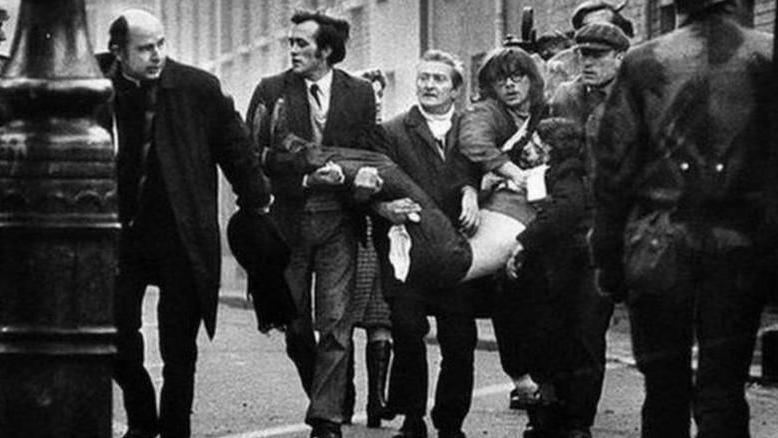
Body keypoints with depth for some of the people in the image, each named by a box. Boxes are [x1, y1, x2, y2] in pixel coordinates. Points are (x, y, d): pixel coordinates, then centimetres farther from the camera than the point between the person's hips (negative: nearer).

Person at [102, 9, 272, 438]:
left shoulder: (198, 89, -4)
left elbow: (235, 147, 6)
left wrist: (257, 201, 10)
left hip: (182, 240, -1)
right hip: (121, 237, 1)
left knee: (179, 351, 3)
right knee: (118, 343, 1)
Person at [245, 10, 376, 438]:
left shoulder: (360, 93, 4)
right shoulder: (271, 91, 3)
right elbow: (253, 153, -4)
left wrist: (342, 173, -12)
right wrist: (306, 176, -16)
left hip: (338, 220, -1)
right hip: (288, 218, 1)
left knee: (335, 322, -8)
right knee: (295, 325, 7)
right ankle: (328, 399, 28)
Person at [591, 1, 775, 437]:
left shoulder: (644, 62, 1)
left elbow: (614, 167, 2)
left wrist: (608, 258, 7)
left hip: (657, 249, 1)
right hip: (739, 247, -1)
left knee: (665, 385, 11)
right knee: (723, 391, 3)